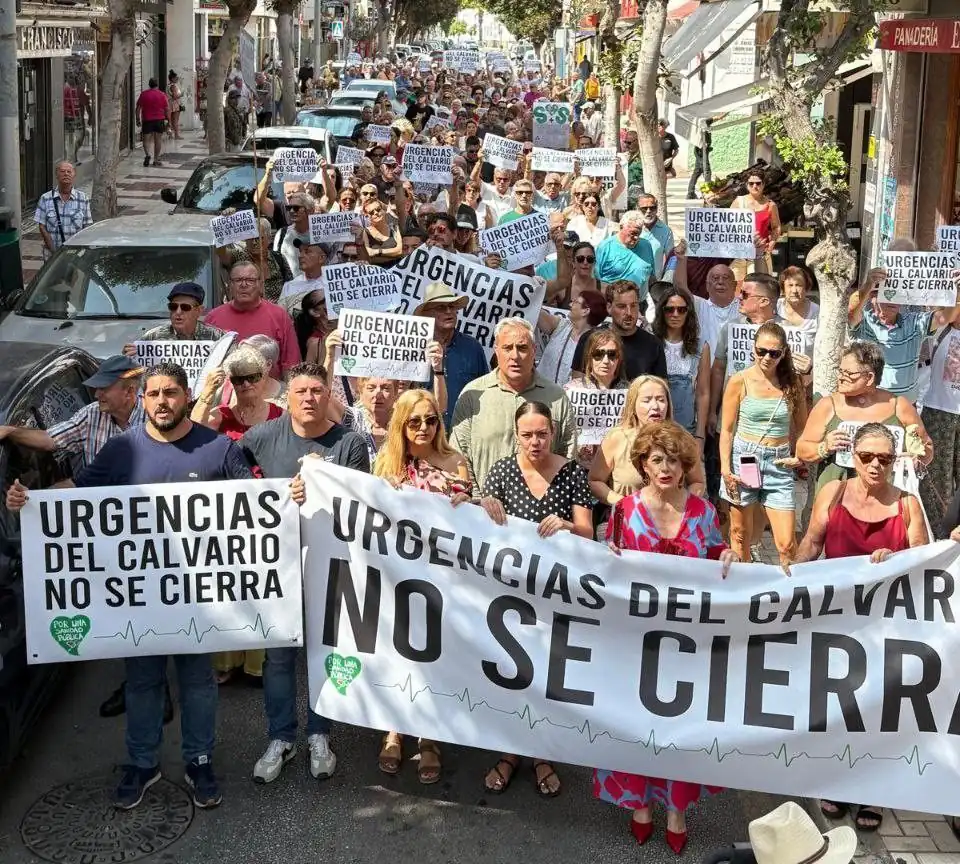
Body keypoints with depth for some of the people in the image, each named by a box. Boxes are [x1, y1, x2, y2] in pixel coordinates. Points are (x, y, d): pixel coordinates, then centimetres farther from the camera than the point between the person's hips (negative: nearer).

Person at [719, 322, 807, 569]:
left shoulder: (792, 383, 5)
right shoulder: (739, 382, -1)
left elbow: (802, 426, 17)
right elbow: (727, 430, 1)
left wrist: (801, 456, 2)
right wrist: (725, 469, -7)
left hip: (779, 464, 1)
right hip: (743, 459, -1)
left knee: (787, 544, -5)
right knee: (740, 536, 7)